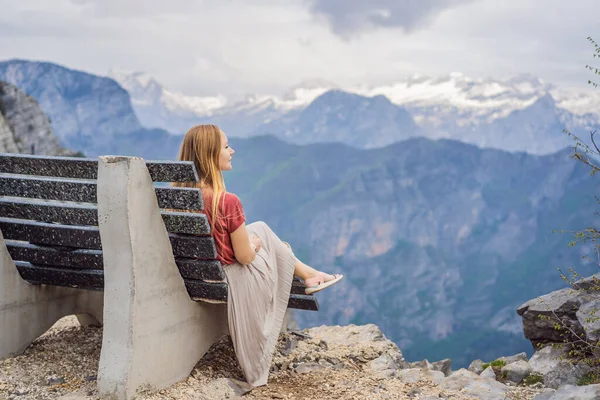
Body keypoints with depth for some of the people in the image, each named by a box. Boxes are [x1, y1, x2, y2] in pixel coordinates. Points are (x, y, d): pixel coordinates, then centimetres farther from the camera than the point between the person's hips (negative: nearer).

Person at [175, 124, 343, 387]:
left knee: (260, 229, 23)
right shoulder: (227, 201, -29)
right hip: (236, 281, -6)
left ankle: (306, 273, 37)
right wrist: (254, 244, 4)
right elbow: (245, 256, -19)